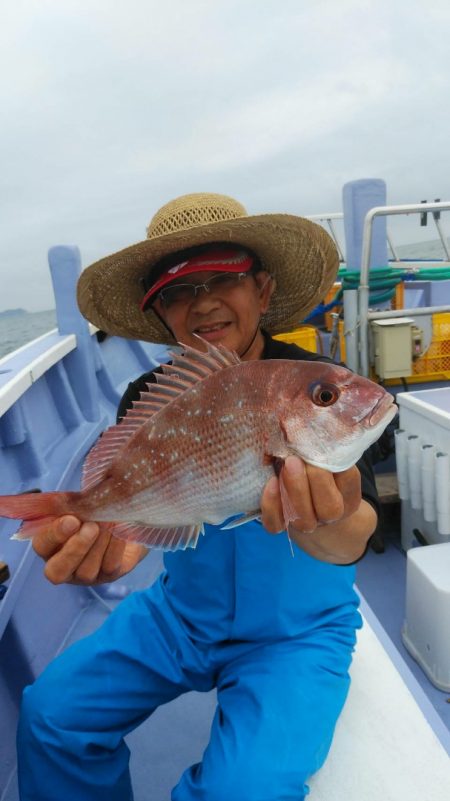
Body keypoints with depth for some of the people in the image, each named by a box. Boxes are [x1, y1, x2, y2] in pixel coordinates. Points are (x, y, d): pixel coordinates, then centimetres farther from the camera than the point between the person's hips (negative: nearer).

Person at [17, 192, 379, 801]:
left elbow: (357, 532, -30)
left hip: (298, 629, -2)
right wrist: (102, 551, -41)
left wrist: (332, 531, -55)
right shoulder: (150, 398, -7)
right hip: (182, 614, 4)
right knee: (50, 714, -4)